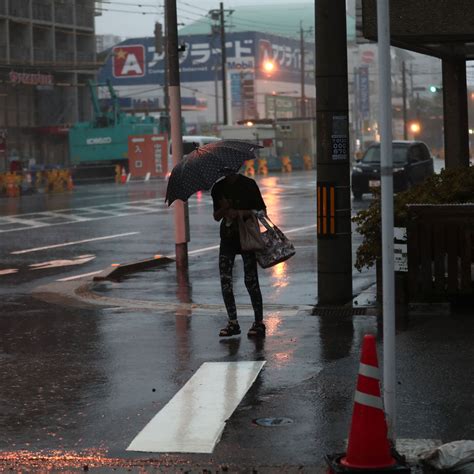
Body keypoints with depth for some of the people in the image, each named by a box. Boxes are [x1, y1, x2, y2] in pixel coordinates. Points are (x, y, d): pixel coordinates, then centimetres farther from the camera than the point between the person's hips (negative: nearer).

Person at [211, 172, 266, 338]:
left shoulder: (248, 184, -5)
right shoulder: (218, 188, 6)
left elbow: (262, 210, -5)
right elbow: (216, 216, 9)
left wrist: (240, 213, -19)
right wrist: (224, 209, -13)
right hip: (227, 238, 4)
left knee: (251, 280, -3)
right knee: (225, 280, -2)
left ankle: (259, 323, 5)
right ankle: (233, 322, 7)